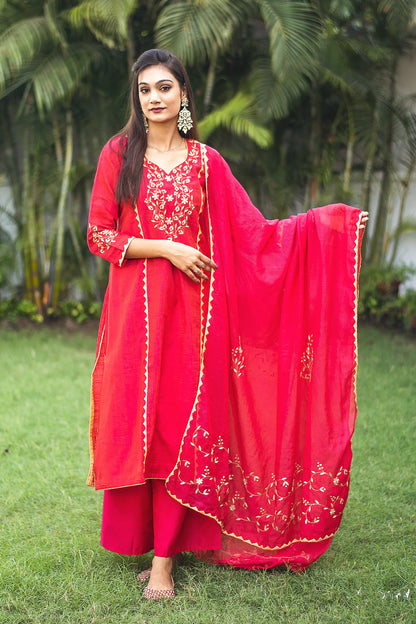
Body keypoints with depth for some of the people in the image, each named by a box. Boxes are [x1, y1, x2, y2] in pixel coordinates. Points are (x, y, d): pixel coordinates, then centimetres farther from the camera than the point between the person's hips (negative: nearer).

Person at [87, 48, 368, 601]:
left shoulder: (205, 161, 7)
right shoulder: (119, 154, 4)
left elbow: (252, 233, 3)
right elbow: (99, 235, -1)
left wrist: (328, 221, -5)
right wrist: (167, 248, -11)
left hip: (189, 309, 1)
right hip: (135, 307, 0)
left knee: (180, 424, -2)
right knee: (137, 423, 1)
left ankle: (164, 559, 4)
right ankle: (137, 534, 20)